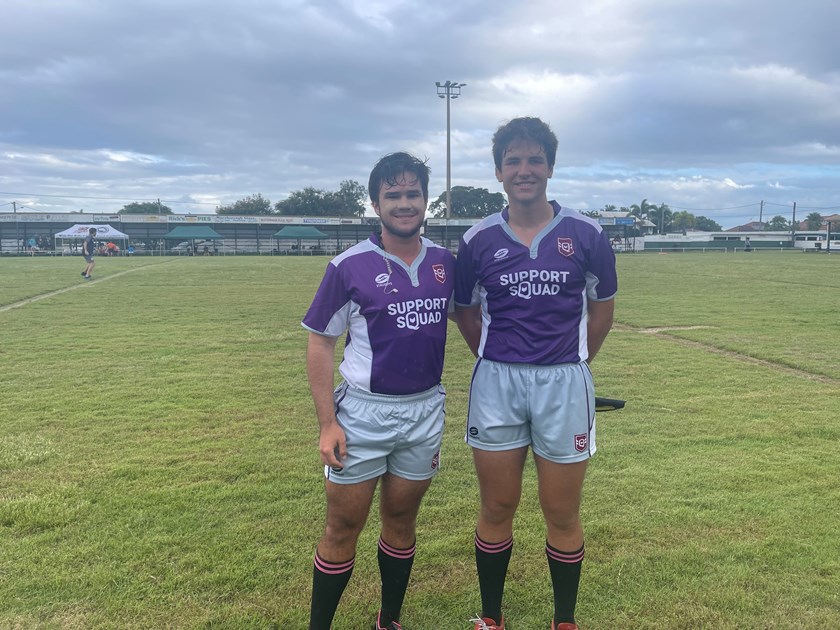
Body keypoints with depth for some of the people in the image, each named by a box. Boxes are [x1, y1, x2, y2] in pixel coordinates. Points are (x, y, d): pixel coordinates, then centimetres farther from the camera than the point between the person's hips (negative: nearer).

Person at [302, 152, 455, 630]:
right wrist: (327, 422, -11)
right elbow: (320, 344, -6)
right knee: (343, 529, 5)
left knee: (401, 521, 16)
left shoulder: (445, 263, 2)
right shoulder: (349, 266, -9)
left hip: (426, 411, 3)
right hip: (363, 413, -3)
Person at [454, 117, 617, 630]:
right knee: (496, 510, 10)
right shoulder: (478, 240, 1)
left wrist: (571, 364, 11)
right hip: (495, 382, 1)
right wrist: (499, 365, 9)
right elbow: (466, 313, 12)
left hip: (565, 382, 0)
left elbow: (602, 307, 10)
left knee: (563, 516, 8)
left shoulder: (587, 235, -1)